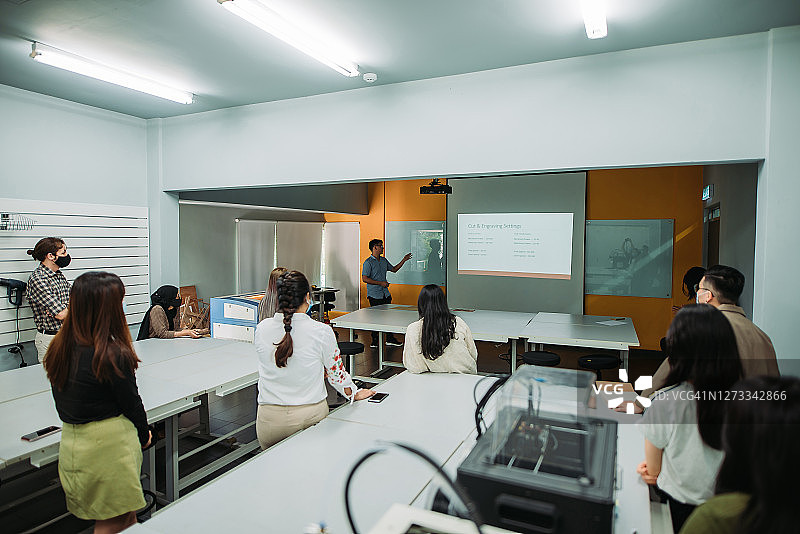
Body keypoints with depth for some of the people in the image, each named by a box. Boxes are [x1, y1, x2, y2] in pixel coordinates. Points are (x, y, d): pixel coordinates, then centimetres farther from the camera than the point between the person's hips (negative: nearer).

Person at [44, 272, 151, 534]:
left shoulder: (58, 348, -3)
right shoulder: (113, 355, -24)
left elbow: (62, 403, 6)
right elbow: (131, 404, -13)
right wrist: (144, 435, 6)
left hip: (71, 441, 7)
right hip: (108, 444, -7)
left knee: (125, 511, 22)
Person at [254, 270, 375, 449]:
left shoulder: (261, 329, -6)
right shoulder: (321, 331, -14)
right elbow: (336, 372, -1)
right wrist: (355, 393, 16)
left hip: (270, 421, 2)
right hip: (311, 416, -2)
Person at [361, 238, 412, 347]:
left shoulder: (384, 260, 13)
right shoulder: (368, 262, -11)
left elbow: (394, 269, 27)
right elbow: (364, 279, -16)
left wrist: (404, 260, 18)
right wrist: (380, 283, -17)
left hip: (385, 294, 7)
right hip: (374, 295, -7)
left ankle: (390, 338, 18)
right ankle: (375, 340, 12)